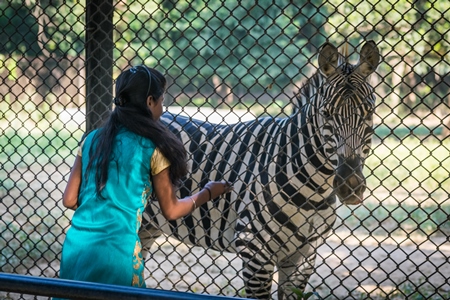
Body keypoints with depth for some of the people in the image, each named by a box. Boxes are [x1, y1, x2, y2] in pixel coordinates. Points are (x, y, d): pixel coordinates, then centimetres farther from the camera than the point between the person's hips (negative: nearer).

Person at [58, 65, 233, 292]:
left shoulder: (92, 140, 10)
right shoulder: (152, 147, -3)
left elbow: (70, 200, 9)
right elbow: (171, 210, 6)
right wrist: (208, 192, 22)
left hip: (76, 246, 5)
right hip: (117, 249, -5)